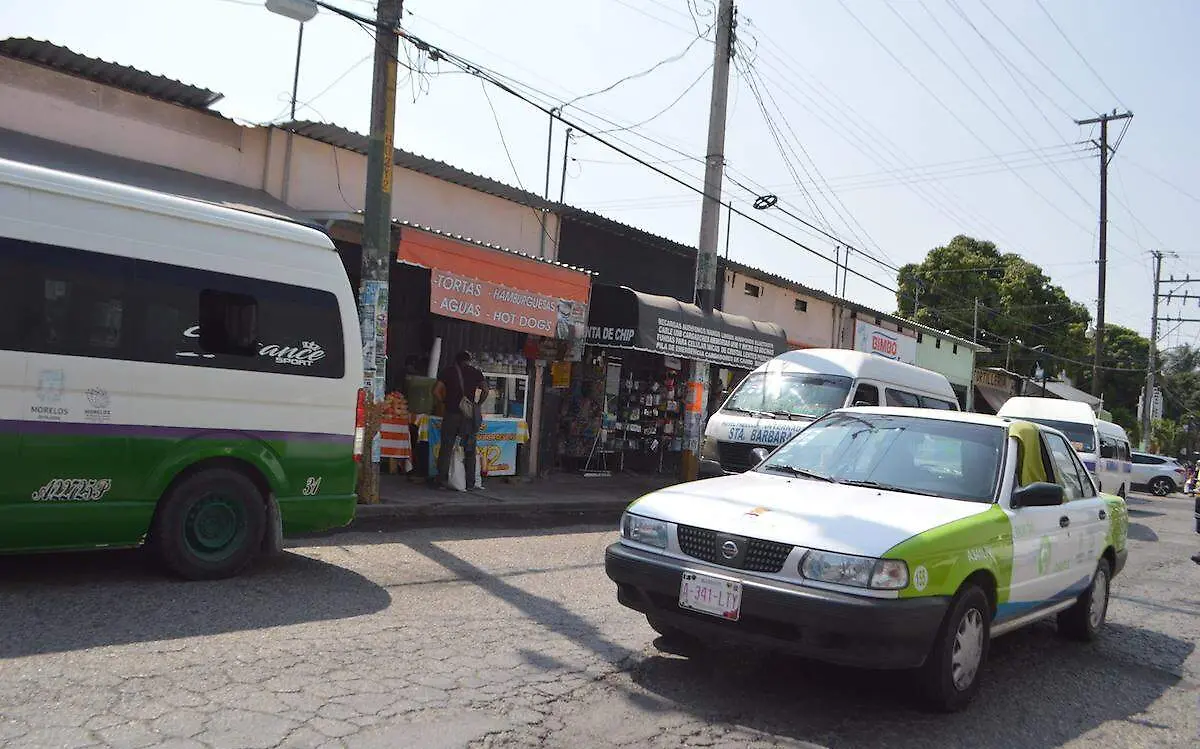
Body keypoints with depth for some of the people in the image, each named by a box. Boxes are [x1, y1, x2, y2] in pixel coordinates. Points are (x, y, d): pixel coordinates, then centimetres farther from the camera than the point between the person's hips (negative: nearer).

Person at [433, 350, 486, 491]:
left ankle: (442, 481, 5)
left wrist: (445, 402, 10)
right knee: (469, 450, 5)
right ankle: (470, 484, 6)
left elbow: (436, 391, -2)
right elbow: (485, 390, -2)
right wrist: (477, 404, 9)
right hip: (470, 415, 0)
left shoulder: (448, 371, 6)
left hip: (451, 413, 0)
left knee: (446, 448, 6)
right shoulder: (475, 372, 6)